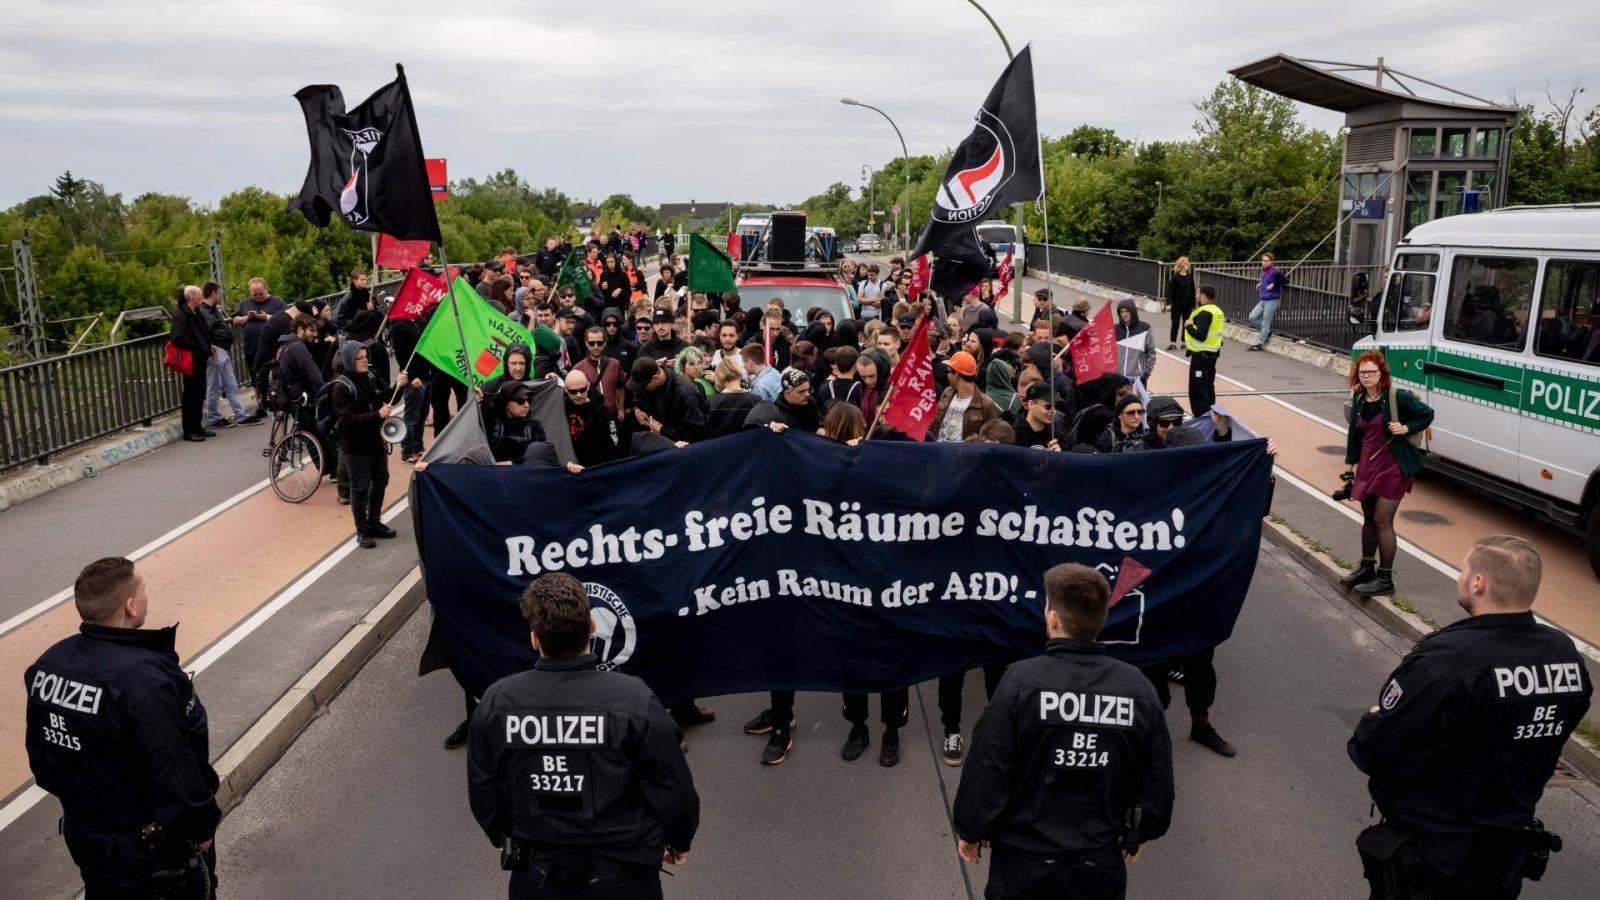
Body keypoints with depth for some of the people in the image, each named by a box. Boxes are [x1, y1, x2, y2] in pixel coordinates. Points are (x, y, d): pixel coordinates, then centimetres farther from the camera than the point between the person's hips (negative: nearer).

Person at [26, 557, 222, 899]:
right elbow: (176, 771, -28)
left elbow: (40, 751, 6)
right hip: (151, 844, -7)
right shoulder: (145, 678, -32)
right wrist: (201, 828, -13)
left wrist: (75, 800, 19)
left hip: (82, 833, 8)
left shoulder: (50, 662, -7)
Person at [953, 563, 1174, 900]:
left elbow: (986, 769, -15)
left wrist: (970, 831, 1)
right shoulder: (1138, 688, -9)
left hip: (1025, 858, -2)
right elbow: (1157, 778, 1)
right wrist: (1136, 835, 18)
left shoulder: (1021, 682, -20)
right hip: (1102, 861, 3)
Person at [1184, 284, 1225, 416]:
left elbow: (1200, 335, -28)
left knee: (1197, 390, -5)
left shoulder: (1204, 313, -20)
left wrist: (1188, 326, -13)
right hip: (1213, 354, 10)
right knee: (1209, 387, 19)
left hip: (1201, 356, -10)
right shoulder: (1217, 310, 11)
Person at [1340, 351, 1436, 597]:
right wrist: (1350, 462, 16)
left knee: (1382, 521, -5)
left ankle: (1385, 579, 3)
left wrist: (1406, 428, -19)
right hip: (1368, 465, 6)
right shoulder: (1359, 399, 4)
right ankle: (1367, 567, 32)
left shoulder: (1398, 396, -15)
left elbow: (1427, 414, -4)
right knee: (1369, 518, 17)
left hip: (1393, 466, -6)